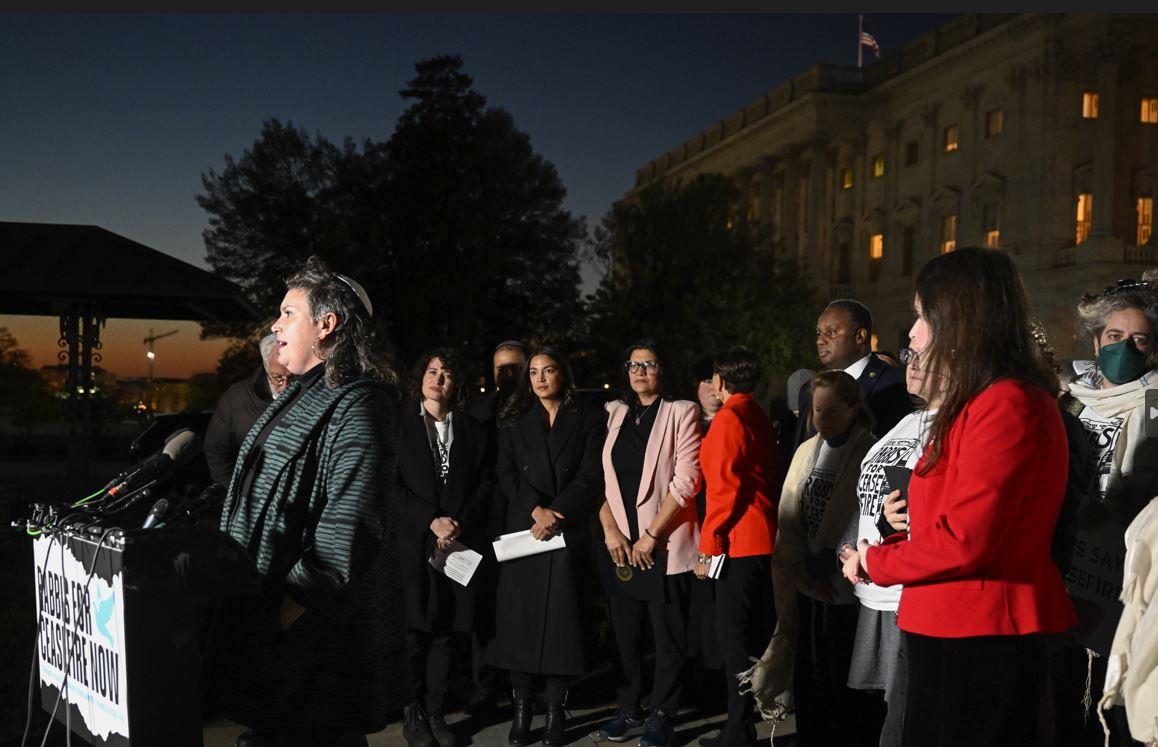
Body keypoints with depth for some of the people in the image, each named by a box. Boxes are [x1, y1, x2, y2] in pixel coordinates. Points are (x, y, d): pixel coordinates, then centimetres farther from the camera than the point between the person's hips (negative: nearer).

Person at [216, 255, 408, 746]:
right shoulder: (300, 397, 16)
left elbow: (350, 527, -25)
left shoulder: (356, 406, -16)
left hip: (315, 631, -10)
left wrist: (294, 604, -24)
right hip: (263, 618, 10)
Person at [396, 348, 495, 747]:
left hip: (457, 544, 2)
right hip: (412, 542, -2)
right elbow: (392, 484, -3)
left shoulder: (473, 430, 11)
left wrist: (459, 525, -7)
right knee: (414, 632, 1)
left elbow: (485, 485, 7)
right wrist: (432, 520, -12)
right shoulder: (399, 424, 3)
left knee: (444, 632, 6)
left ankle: (436, 714, 15)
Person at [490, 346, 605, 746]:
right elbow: (507, 474, 2)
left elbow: (590, 477, -2)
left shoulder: (587, 420, 7)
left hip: (569, 532, -1)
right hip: (522, 531, 2)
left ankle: (555, 710, 6)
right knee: (519, 618, 0)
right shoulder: (514, 421, 12)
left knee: (562, 619, -1)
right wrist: (536, 509, -13)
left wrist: (556, 513, -14)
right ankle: (521, 709, 7)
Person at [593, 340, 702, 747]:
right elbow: (602, 478, 8)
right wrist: (610, 530, -4)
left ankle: (662, 714, 15)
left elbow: (686, 480, -11)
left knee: (668, 634, 3)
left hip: (665, 543, -4)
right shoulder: (615, 413, 11)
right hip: (621, 543, 4)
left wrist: (651, 536, -13)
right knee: (624, 630, 9)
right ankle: (628, 708, 23)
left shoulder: (681, 412, -3)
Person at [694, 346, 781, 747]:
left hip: (739, 544, -9)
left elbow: (724, 488, -16)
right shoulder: (760, 417, 14)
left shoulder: (728, 419, -12)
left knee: (735, 637, -3)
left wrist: (707, 547, -13)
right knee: (758, 634, 14)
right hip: (765, 538, 9)